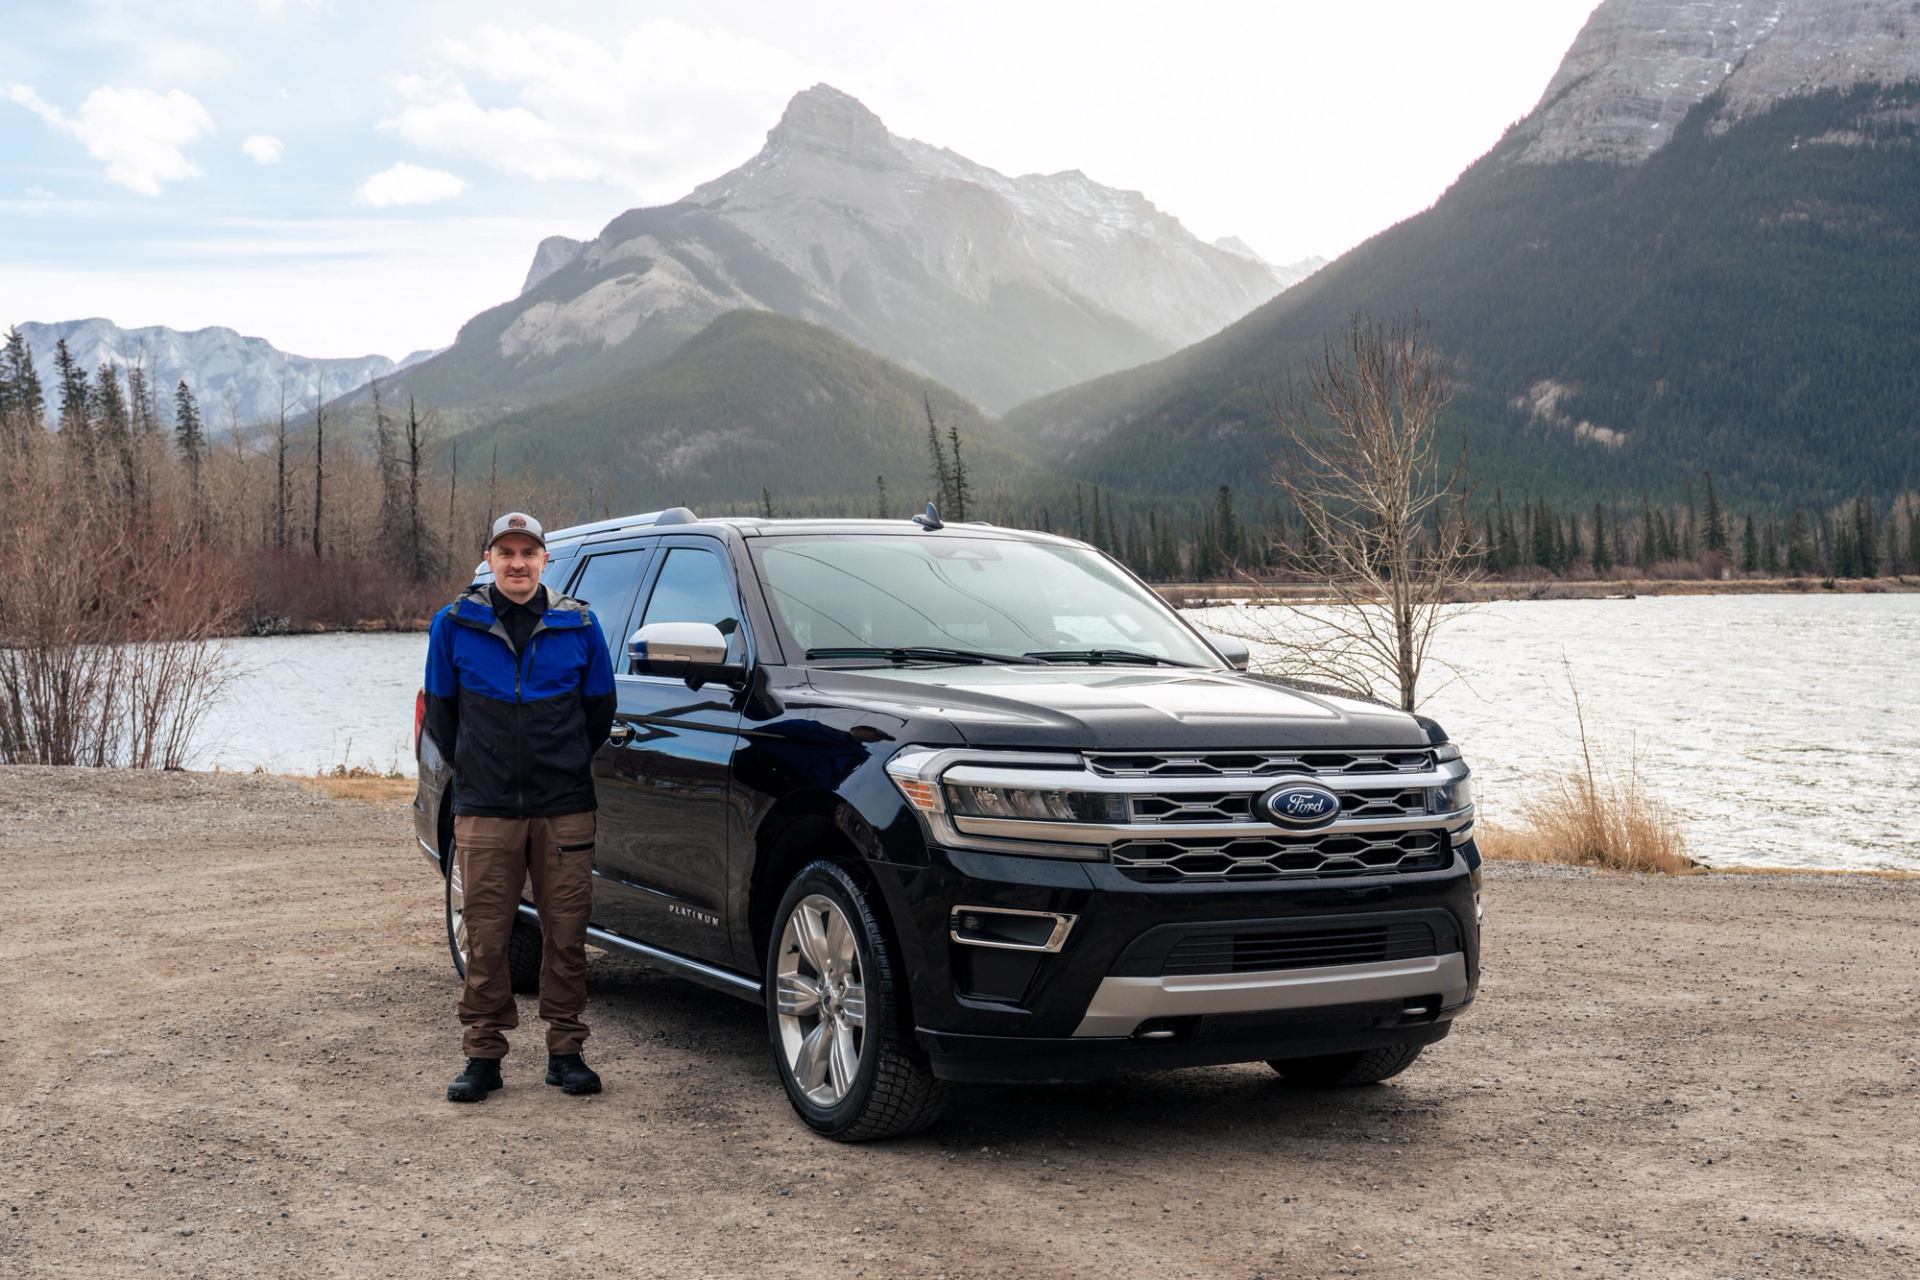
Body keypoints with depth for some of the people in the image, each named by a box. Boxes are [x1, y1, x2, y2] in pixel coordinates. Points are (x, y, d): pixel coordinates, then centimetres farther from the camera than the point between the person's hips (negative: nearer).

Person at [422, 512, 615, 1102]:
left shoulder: (578, 625, 2)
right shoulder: (455, 625, 1)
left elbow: (600, 707, 13)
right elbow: (440, 711, 13)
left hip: (565, 809, 0)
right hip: (484, 810, 0)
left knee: (566, 935, 3)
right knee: (486, 938, 2)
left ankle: (565, 1052, 15)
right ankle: (483, 1056, 13)